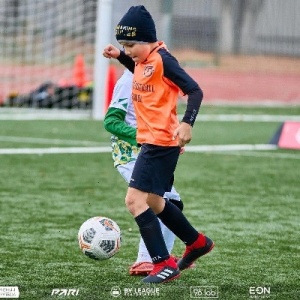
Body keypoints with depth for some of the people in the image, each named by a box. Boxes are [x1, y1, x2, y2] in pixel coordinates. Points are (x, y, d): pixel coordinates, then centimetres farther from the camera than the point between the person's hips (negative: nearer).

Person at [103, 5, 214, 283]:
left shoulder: (162, 59, -15)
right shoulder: (144, 60, 10)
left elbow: (194, 90, -18)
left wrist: (187, 123, -30)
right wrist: (119, 57, 20)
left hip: (161, 142, -10)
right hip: (151, 142, 10)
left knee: (134, 200, -14)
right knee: (153, 202, 20)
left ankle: (164, 264, -11)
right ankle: (197, 242, 37)